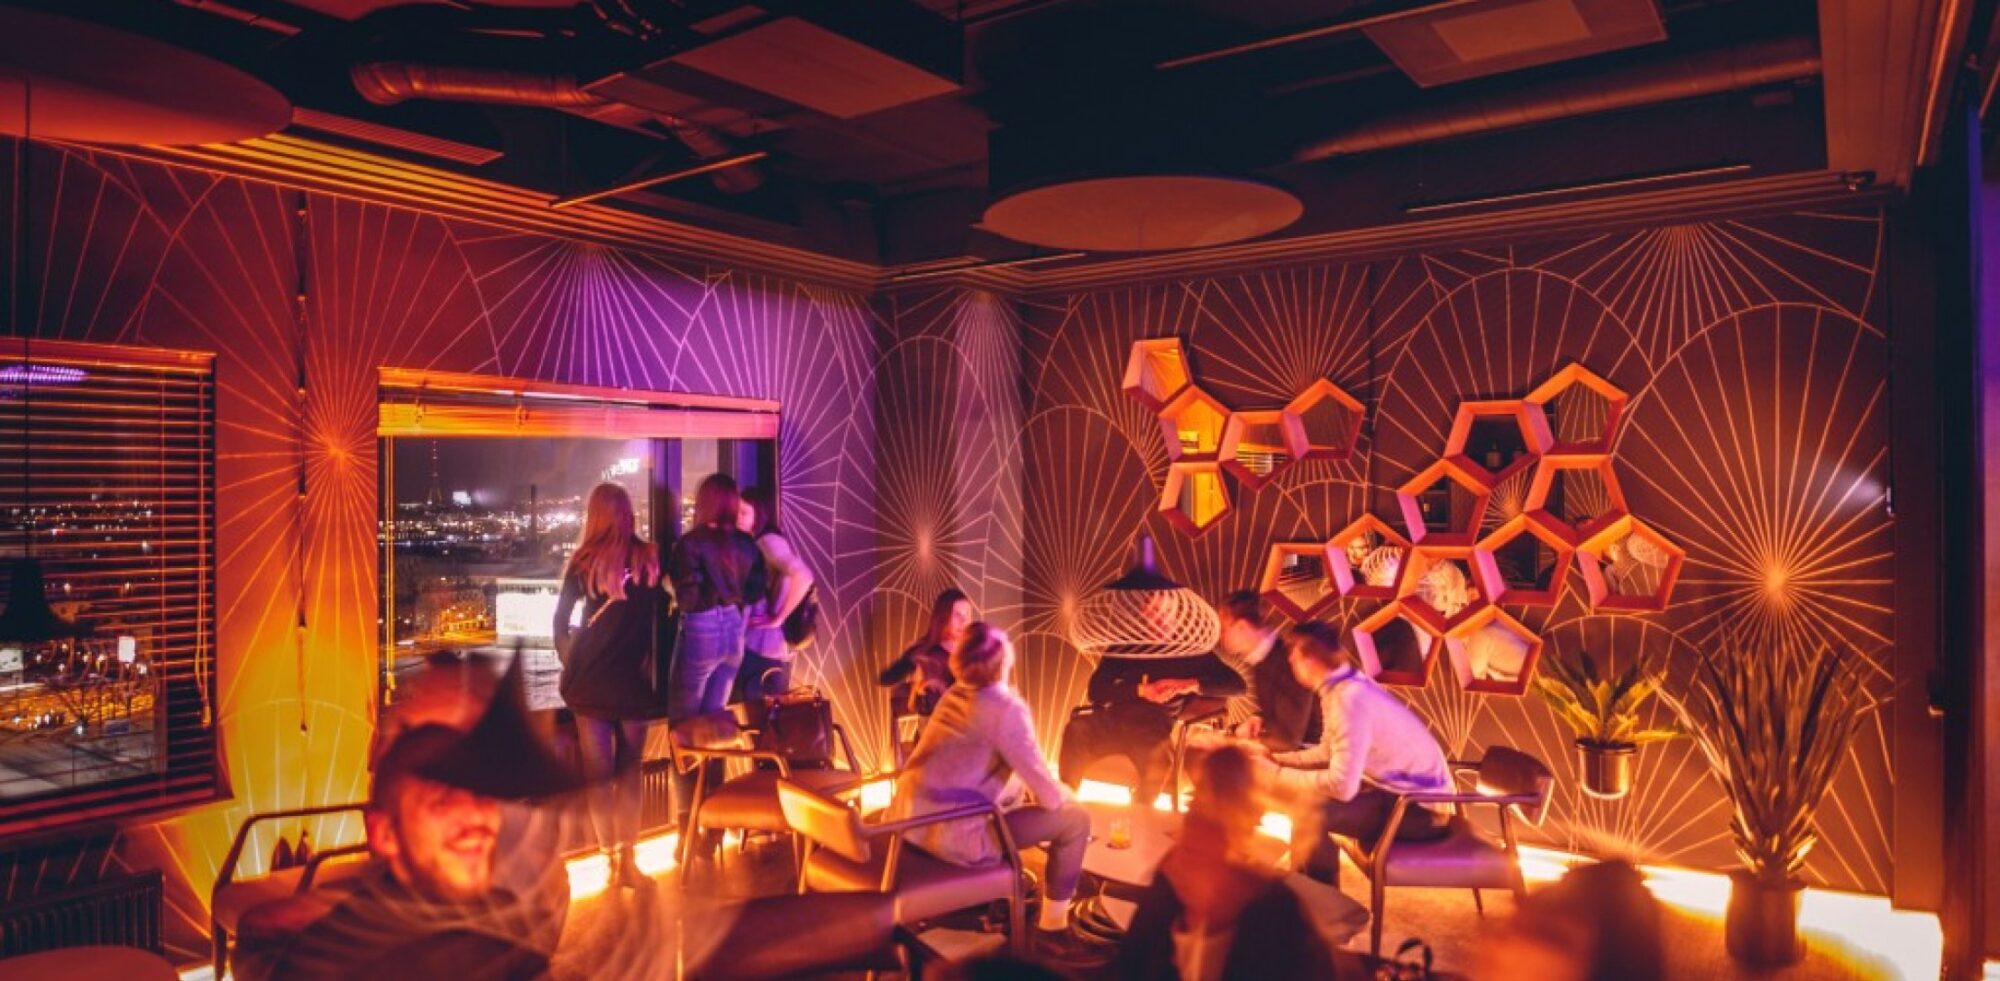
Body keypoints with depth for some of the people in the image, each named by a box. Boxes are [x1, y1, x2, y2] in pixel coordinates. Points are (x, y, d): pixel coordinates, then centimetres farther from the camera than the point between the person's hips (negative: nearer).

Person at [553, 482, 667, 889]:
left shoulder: (583, 561, -2)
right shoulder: (650, 558, -2)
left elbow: (560, 621, 2)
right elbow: (661, 612, 1)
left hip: (590, 677, 0)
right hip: (633, 677, 0)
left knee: (597, 770, 7)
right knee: (629, 768, 10)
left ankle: (613, 858, 9)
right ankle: (627, 859, 11)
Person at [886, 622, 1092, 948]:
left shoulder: (953, 694, 12)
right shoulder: (1005, 708, -13)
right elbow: (1046, 794, -11)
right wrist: (1064, 795, 12)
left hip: (906, 822, 9)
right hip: (948, 836, -9)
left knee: (1008, 792, 33)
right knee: (1074, 818, -1)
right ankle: (1053, 927, 12)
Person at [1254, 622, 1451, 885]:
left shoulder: (1349, 698, -26)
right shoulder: (1340, 688, 2)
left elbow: (1341, 786, -31)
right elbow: (1327, 752, 15)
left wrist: (1276, 775, -21)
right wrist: (1275, 759, 4)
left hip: (1420, 806, -10)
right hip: (1399, 789, 10)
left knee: (1312, 807, -23)